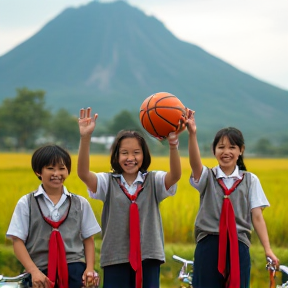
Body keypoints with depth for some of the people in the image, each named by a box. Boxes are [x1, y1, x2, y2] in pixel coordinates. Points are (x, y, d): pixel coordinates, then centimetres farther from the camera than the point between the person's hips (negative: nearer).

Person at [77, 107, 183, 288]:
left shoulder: (154, 182, 4)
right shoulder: (108, 183, 3)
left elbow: (175, 175, -16)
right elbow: (83, 173, -15)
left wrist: (173, 144, -35)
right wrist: (85, 138, -30)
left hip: (148, 258, 0)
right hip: (116, 259, 0)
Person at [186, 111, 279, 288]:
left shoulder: (250, 180, 7)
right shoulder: (207, 177, 4)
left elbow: (257, 217, 2)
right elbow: (195, 163, -19)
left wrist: (268, 249, -8)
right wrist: (192, 135, -36)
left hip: (238, 247, 1)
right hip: (209, 247, -1)